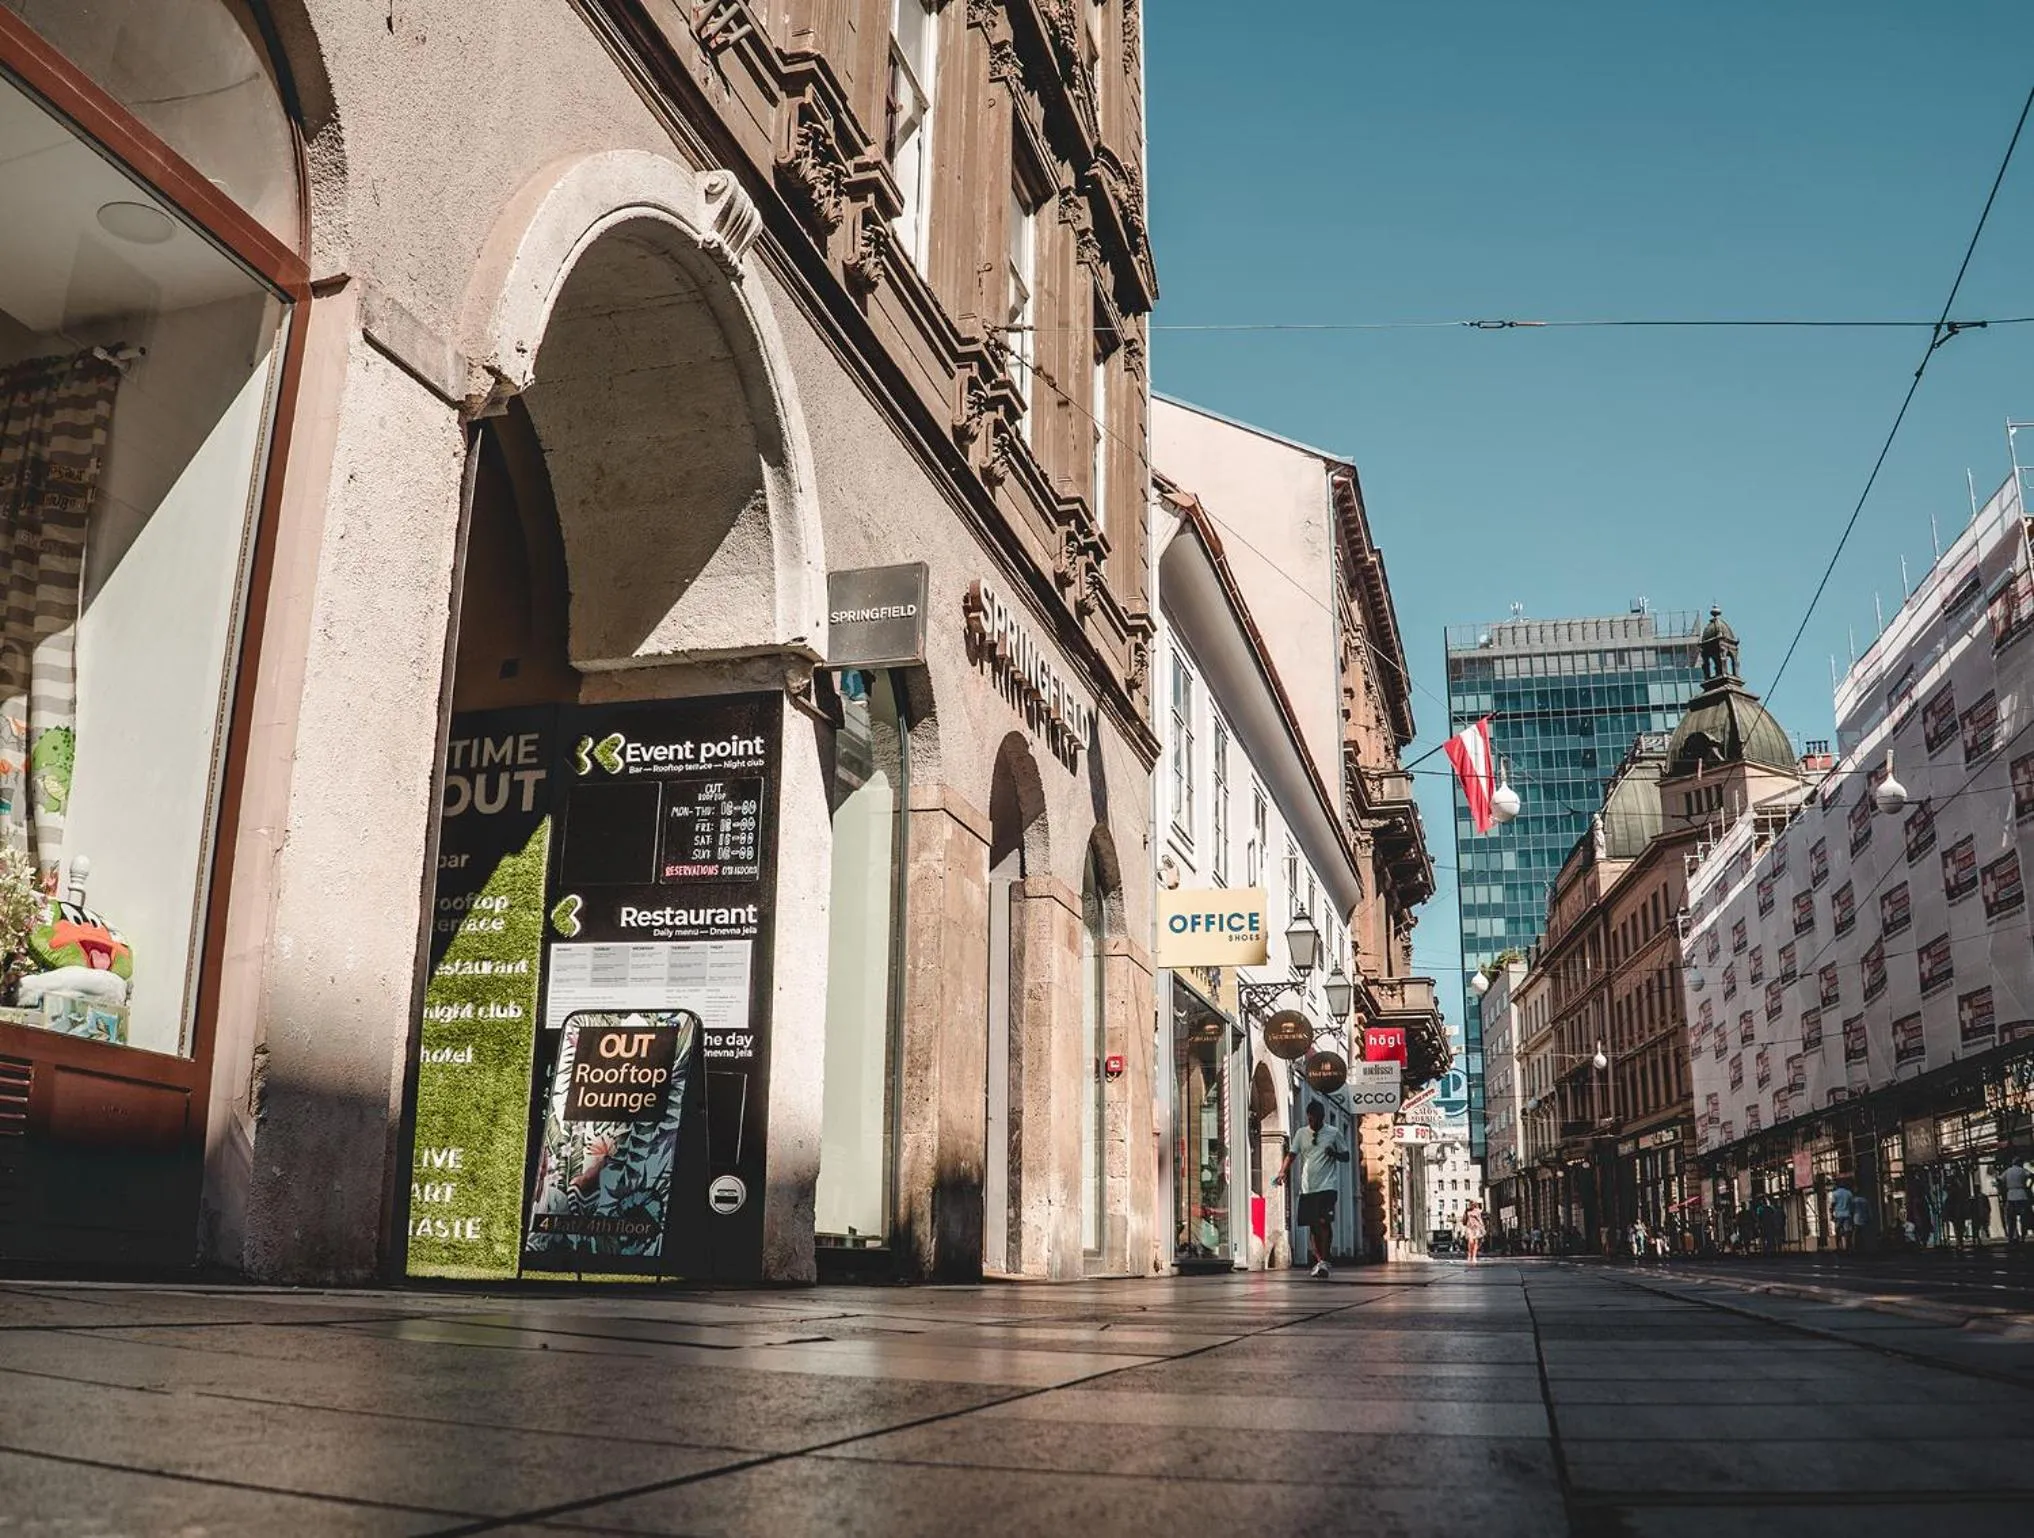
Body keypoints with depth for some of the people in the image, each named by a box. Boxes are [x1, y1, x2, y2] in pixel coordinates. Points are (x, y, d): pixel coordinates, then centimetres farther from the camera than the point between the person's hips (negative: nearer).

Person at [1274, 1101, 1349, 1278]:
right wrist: (1282, 1172, -14)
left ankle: (1324, 1261, -11)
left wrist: (1334, 1154, -14)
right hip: (1307, 1188, 3)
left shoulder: (1333, 1134, 3)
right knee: (1312, 1225, 7)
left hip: (1327, 1186, -3)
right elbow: (1291, 1155, 3)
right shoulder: (1301, 1133, 10)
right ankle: (1319, 1261, 18)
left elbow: (1346, 1157, 9)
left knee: (1324, 1222, -16)